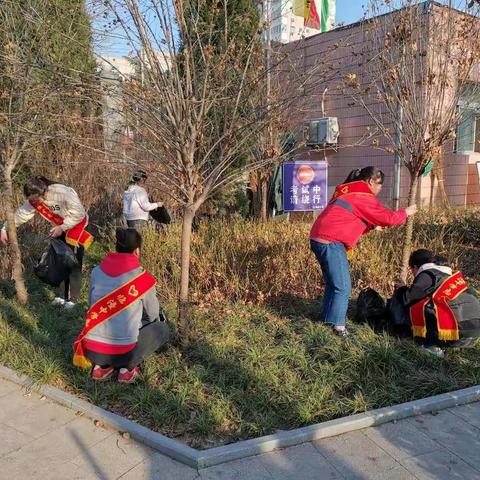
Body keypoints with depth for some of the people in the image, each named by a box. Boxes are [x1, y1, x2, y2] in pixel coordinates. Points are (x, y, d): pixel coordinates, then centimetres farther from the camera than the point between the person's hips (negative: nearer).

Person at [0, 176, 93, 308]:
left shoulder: (63, 192, -33)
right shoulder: (34, 201, -13)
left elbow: (78, 213, -28)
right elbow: (20, 214, -7)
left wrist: (62, 228, -25)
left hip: (77, 228, -7)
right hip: (60, 229, 7)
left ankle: (73, 299, 6)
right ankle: (63, 296, 24)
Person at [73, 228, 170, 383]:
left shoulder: (97, 271, 2)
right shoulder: (143, 278, -7)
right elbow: (153, 315, 8)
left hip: (90, 351, 5)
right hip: (122, 354, -4)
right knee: (162, 329, 19)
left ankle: (101, 367, 15)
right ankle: (128, 368, 5)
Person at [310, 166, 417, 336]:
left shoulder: (348, 192, 22)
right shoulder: (363, 196, -7)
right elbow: (387, 218, -3)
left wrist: (373, 226, 18)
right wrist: (405, 212, 13)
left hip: (318, 239, 10)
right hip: (331, 242, -10)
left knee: (333, 282, 18)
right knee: (343, 286, -5)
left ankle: (328, 318, 24)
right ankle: (338, 325, -2)